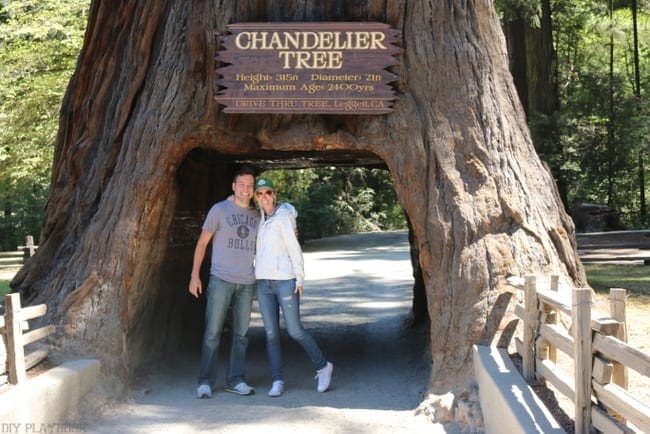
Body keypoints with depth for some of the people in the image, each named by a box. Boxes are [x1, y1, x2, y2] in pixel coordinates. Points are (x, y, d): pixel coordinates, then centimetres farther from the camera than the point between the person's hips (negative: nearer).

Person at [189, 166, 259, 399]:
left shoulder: (256, 215, 12)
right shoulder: (220, 210, 0)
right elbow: (202, 242, 2)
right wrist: (195, 275, -3)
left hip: (247, 283, 4)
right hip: (221, 280, -4)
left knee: (241, 334, 7)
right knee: (212, 333, -3)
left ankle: (235, 380, 15)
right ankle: (205, 382, 4)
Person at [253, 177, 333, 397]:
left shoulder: (284, 217, -7)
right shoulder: (259, 219, 13)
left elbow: (294, 248, -8)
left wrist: (300, 278, -11)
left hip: (285, 280, -6)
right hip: (263, 282, 6)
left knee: (295, 331, -4)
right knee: (271, 334, 3)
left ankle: (323, 366, 14)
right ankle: (277, 381, 8)